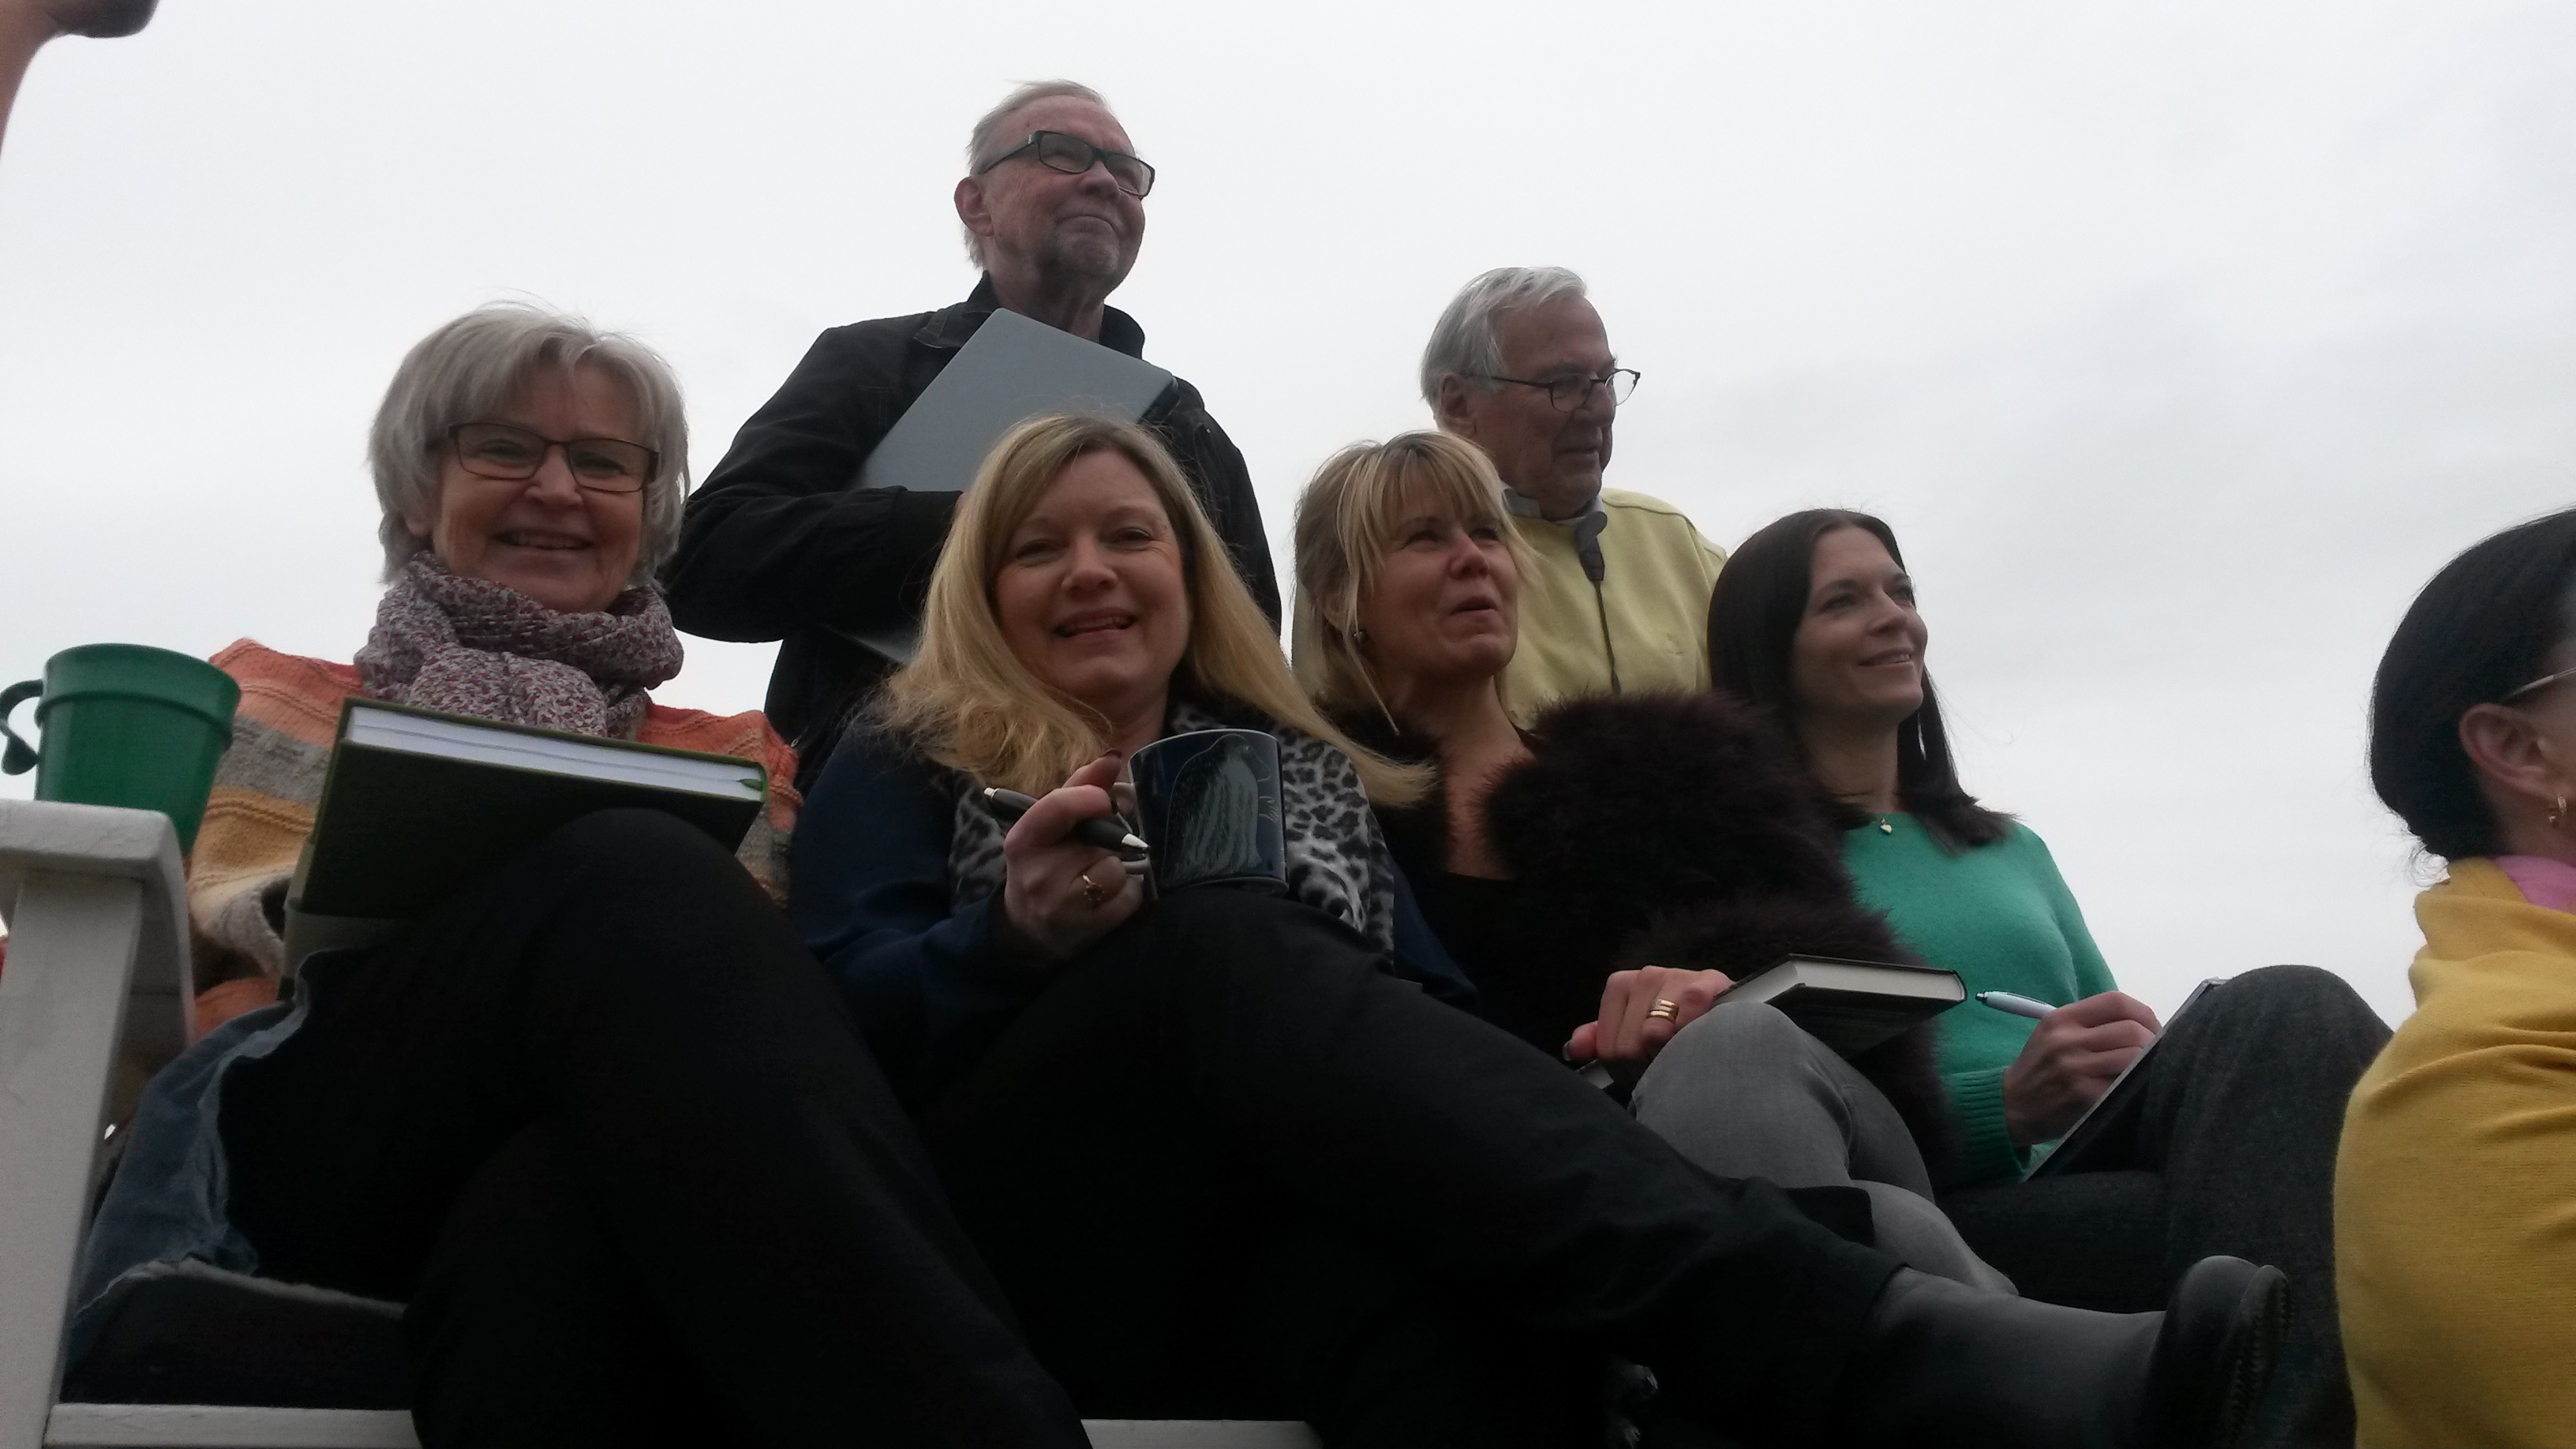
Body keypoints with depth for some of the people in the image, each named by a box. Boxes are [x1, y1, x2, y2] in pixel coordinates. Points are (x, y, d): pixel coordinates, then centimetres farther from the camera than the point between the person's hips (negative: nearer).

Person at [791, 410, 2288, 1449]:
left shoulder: (1303, 770, 26)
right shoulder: (901, 774, 17)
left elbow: (1426, 1016, 14)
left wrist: (1561, 1076, -10)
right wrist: (1017, 939, -22)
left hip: (1296, 1260, 3)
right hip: (1050, 1250, -2)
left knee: (1400, 1259, -36)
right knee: (1231, 951, -33)